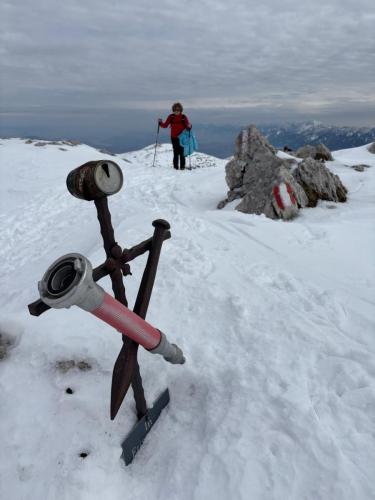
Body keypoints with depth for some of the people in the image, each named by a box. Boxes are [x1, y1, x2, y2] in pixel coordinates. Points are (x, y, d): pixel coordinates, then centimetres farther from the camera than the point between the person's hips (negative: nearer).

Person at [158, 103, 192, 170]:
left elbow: (188, 125, -9)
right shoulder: (171, 117, 2)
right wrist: (161, 123, -14)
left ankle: (182, 166, 5)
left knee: (181, 152, -3)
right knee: (175, 152, 2)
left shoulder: (184, 117, -4)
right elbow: (165, 125, 4)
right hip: (174, 137, 2)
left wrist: (189, 126, -31)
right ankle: (175, 166, 8)